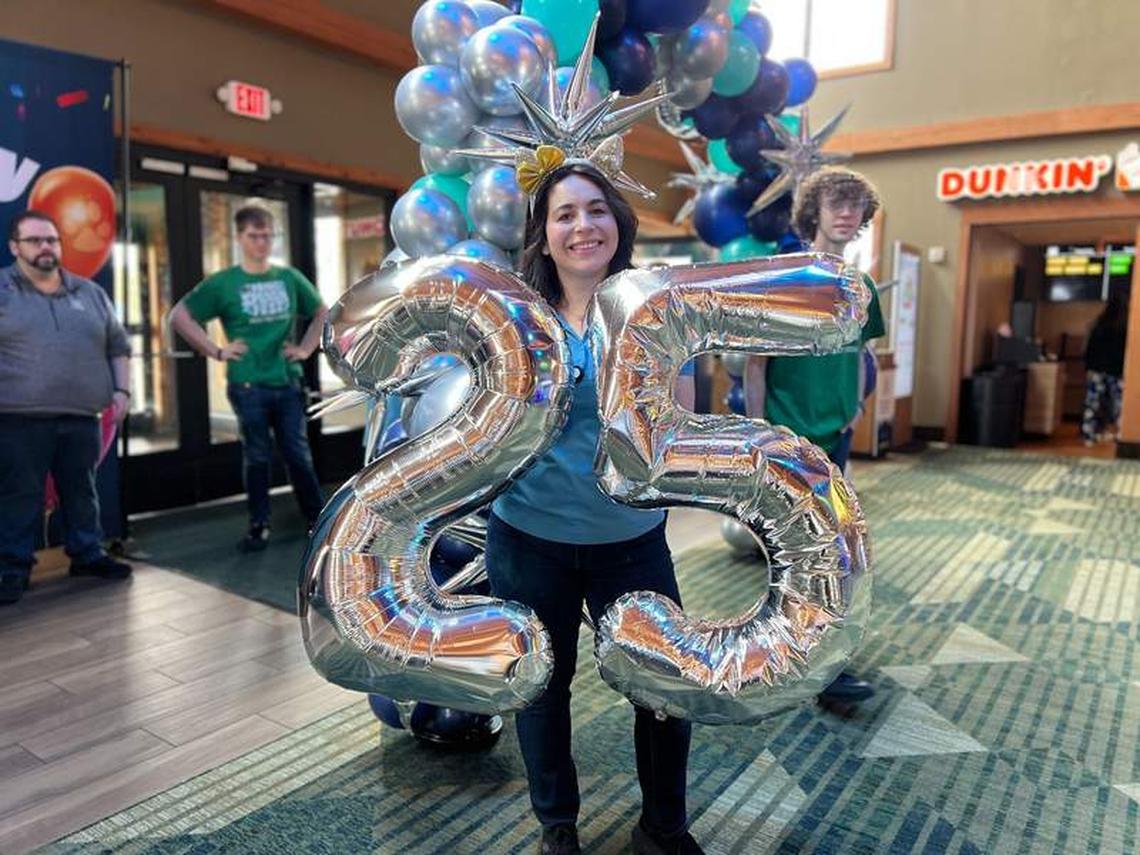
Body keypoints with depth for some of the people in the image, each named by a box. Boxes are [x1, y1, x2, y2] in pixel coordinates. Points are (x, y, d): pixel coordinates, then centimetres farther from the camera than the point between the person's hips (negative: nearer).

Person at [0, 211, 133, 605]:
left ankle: (87, 554, 24)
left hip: (81, 417, 4)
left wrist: (121, 389, 6)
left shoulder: (90, 292, 13)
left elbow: (117, 346, 17)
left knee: (81, 491, 12)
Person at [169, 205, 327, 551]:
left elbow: (322, 312, 20)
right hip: (248, 386, -2)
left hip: (288, 383, 2)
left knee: (299, 455, 7)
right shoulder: (223, 283, -2)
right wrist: (216, 351, -7)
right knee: (257, 458, 6)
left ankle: (320, 521, 19)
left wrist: (306, 347, 8)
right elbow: (179, 316, -1)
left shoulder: (290, 278, 7)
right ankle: (259, 527, 18)